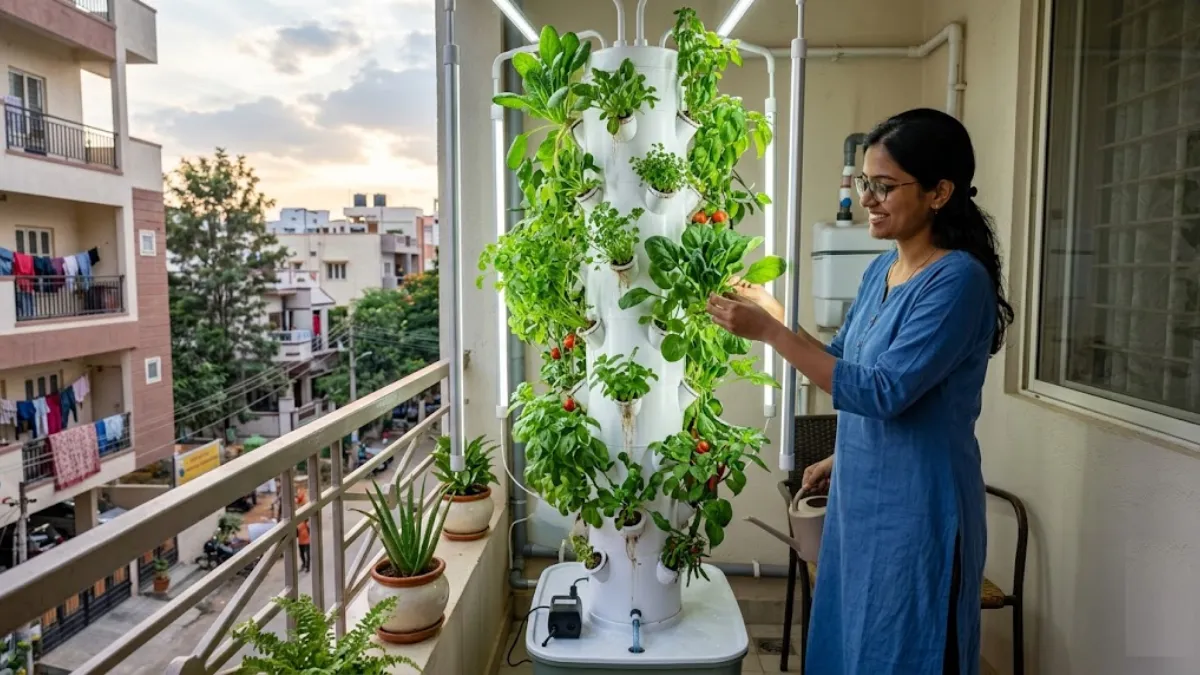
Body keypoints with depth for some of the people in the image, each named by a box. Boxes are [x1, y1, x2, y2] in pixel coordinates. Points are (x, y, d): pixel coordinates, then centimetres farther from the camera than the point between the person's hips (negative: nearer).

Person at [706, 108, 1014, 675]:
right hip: (858, 498, 8)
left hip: (916, 511, -8)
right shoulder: (880, 270, 6)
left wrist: (770, 332, -26)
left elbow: (882, 392, -25)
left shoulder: (958, 280, -18)